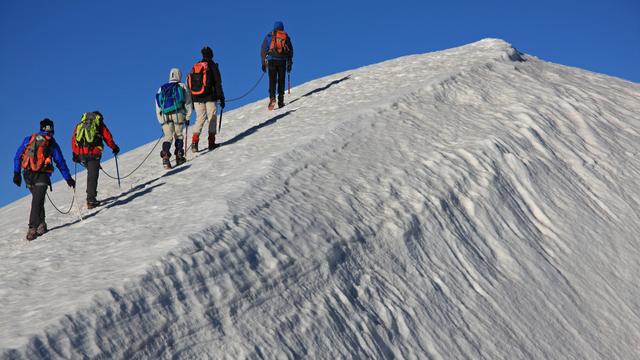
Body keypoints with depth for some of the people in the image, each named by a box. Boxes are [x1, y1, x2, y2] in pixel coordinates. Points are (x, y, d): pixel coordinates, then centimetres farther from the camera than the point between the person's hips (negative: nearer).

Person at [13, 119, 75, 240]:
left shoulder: (29, 139, 12)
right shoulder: (52, 143, 4)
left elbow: (18, 156, 9)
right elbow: (61, 163, 7)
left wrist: (16, 173, 11)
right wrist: (68, 178, 13)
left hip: (28, 176, 3)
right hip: (42, 176, -3)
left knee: (37, 200, 19)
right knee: (37, 202, -6)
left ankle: (40, 224, 18)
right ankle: (33, 229, -15)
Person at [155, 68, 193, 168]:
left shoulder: (161, 88, 24)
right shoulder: (182, 86, 16)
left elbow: (158, 107, 21)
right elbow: (188, 103, 9)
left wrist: (161, 122, 22)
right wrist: (187, 117, 12)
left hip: (165, 115, 2)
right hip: (178, 113, -2)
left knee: (168, 136, 2)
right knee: (178, 135, 11)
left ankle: (165, 155, -19)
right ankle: (179, 156, 3)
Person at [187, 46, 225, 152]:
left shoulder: (195, 67, 11)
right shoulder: (212, 66, -2)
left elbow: (189, 83, 12)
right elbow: (217, 83, -6)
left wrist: (191, 100, 17)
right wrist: (221, 98, -3)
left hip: (196, 98, 4)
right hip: (209, 97, -4)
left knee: (200, 118, 9)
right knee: (212, 117, 4)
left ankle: (194, 141, -7)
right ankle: (211, 142, -2)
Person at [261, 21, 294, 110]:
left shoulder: (269, 36, 12)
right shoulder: (286, 37, 13)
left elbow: (263, 50, 9)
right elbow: (290, 50, 10)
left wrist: (263, 63, 12)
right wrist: (289, 63, 13)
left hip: (272, 60, -1)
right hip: (282, 61, 1)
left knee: (272, 80, -4)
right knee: (281, 81, 6)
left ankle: (272, 97, -24)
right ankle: (281, 101, 3)